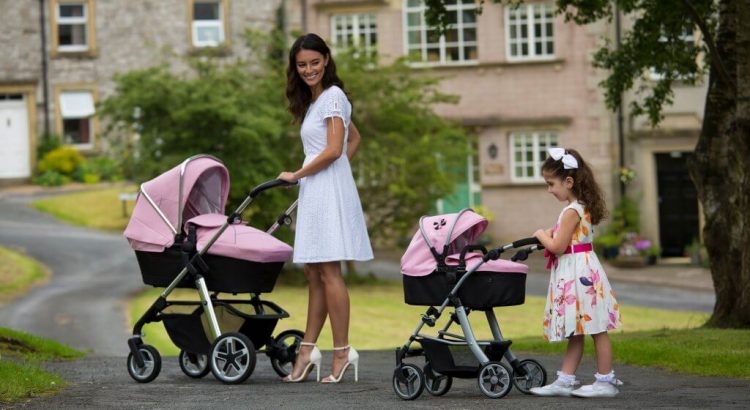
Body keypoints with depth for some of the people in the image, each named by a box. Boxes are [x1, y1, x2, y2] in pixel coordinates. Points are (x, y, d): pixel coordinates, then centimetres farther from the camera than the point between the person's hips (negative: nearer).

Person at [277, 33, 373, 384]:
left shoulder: (332, 96, -8)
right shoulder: (315, 100, 20)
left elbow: (333, 150, -16)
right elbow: (355, 139, 29)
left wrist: (296, 175, -6)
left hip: (328, 190, -10)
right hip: (314, 194, 10)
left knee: (328, 272, -10)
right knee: (314, 273, 7)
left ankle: (342, 353, -9)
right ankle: (307, 351, 8)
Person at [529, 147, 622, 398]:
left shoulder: (572, 211, -17)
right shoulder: (582, 208, 13)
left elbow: (558, 247, -19)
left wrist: (541, 236, -2)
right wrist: (550, 236, 5)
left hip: (578, 274, -10)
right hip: (576, 274, 10)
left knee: (596, 329, -3)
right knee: (576, 332, 11)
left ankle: (606, 381, 1)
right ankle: (565, 381, 15)